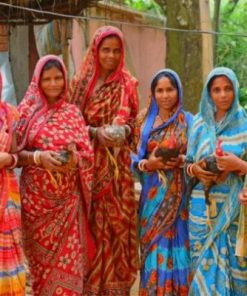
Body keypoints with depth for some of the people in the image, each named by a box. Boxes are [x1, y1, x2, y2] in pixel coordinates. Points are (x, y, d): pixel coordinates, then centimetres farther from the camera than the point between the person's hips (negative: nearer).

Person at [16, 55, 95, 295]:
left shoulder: (72, 113, 6)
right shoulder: (27, 111, 0)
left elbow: (87, 154, 5)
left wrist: (74, 159, -16)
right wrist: (38, 157, -20)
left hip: (67, 198, 2)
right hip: (36, 196, -1)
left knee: (68, 257, 0)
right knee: (41, 255, 6)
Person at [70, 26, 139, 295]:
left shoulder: (127, 84, 6)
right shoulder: (81, 81, 3)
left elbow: (134, 120, 11)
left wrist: (124, 130, -11)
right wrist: (96, 133, -15)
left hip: (117, 163, 1)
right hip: (89, 161, -1)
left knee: (117, 219, 2)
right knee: (91, 221, -1)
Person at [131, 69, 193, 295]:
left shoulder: (188, 121, 2)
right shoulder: (144, 120, 7)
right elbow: (133, 157, 6)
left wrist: (182, 161, -16)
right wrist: (147, 164, -13)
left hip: (179, 196, -1)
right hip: (152, 195, 2)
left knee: (176, 247, -1)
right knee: (154, 250, 3)